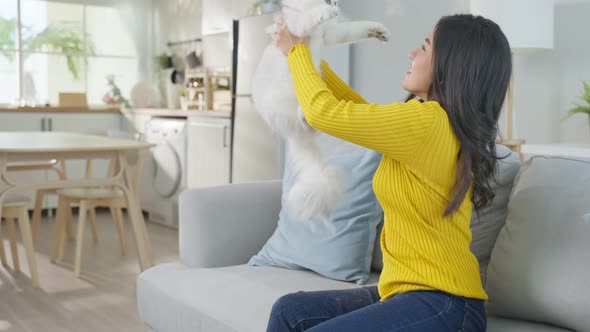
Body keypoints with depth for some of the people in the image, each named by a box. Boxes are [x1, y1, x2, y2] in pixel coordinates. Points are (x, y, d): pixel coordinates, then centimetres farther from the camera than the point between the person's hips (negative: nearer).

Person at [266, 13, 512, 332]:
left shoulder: (427, 121, -19)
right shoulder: (447, 124, 11)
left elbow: (321, 112, -12)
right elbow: (367, 115, 26)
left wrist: (296, 52, 6)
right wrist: (314, 61, 25)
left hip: (441, 305, -9)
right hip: (409, 290, 9)